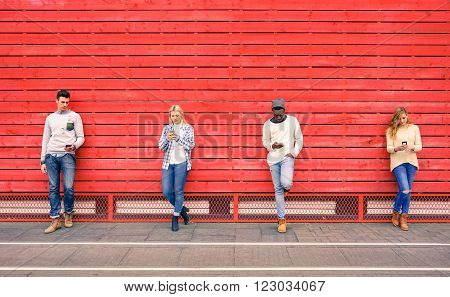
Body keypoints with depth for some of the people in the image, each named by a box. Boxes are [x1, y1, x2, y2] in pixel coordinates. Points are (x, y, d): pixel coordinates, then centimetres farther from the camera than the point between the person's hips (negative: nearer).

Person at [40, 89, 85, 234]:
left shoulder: (74, 116, 9)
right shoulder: (50, 118, 17)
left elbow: (81, 137, 5)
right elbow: (45, 140, 17)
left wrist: (74, 146, -17)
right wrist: (43, 161, 12)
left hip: (67, 155, -3)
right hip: (51, 156, 3)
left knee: (68, 187, -6)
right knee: (53, 188, 2)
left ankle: (68, 214, 15)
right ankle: (55, 220, 6)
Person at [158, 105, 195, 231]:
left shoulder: (188, 128, 4)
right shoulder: (166, 128, 12)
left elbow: (191, 145, -4)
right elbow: (161, 146, 7)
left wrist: (178, 138, -17)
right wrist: (167, 138, -14)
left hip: (181, 163, -3)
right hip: (168, 163, 3)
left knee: (178, 191, -2)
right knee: (166, 191, -2)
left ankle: (175, 218, 11)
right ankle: (181, 209, 22)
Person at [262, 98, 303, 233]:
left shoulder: (293, 120, 1)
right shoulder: (268, 124, 3)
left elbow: (299, 139, 6)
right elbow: (265, 141, 10)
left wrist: (294, 153, -7)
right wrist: (272, 146, -12)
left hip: (287, 157, -2)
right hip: (273, 159, 2)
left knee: (285, 183, -26)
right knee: (278, 189, 4)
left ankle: (287, 187, 15)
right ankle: (281, 219, 15)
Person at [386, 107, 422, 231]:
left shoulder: (414, 128, 10)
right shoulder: (391, 130, 4)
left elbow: (419, 146, 6)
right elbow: (388, 148, 0)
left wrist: (411, 147, -16)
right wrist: (397, 148, -21)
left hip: (411, 162, 3)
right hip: (398, 162, -3)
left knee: (408, 191, 4)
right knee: (404, 190, -14)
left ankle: (404, 217, 16)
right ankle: (396, 212, 11)